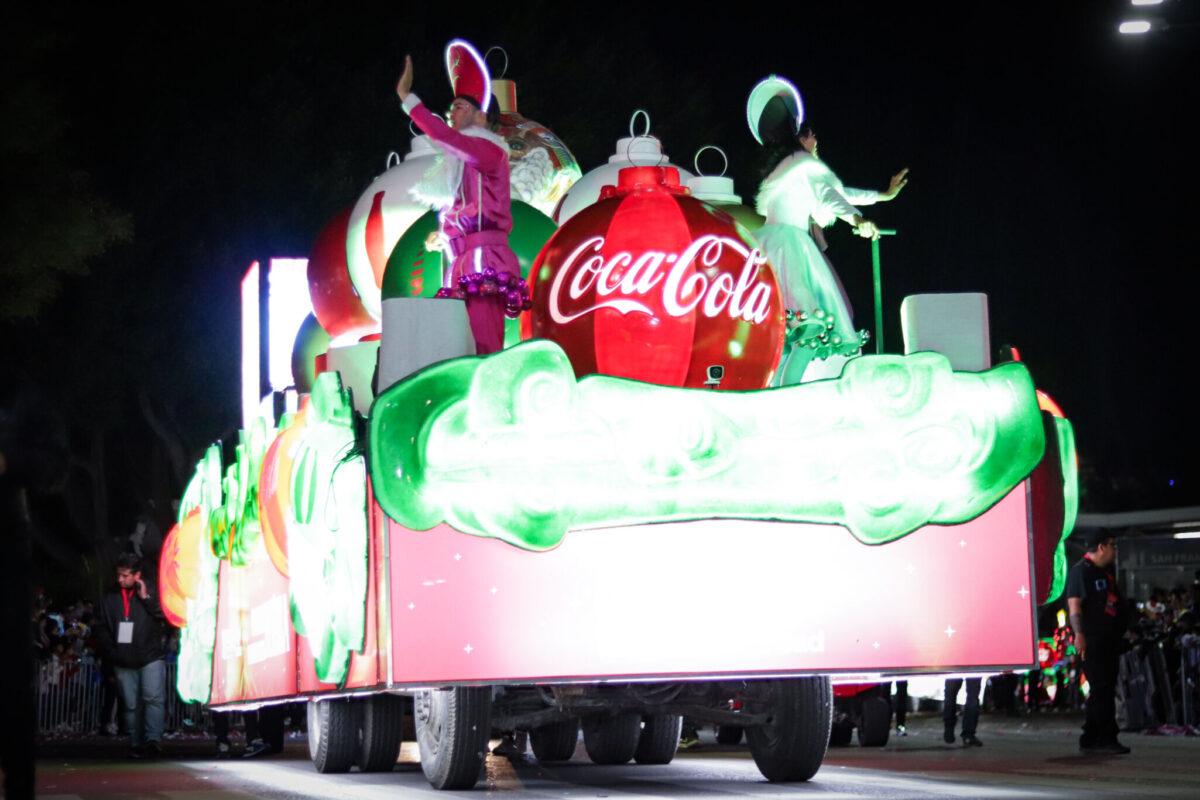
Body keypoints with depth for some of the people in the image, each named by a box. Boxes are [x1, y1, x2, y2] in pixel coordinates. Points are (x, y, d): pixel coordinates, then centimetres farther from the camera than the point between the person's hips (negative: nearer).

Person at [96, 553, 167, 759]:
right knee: (131, 705, 4)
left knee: (154, 698, -17)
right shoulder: (110, 599, 12)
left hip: (150, 657, -3)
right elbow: (102, 630, 15)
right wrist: (111, 653, 2)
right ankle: (136, 745, 8)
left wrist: (146, 598, -11)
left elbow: (165, 615, -6)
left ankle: (153, 739, -23)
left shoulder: (151, 593, 5)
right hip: (123, 663, 3)